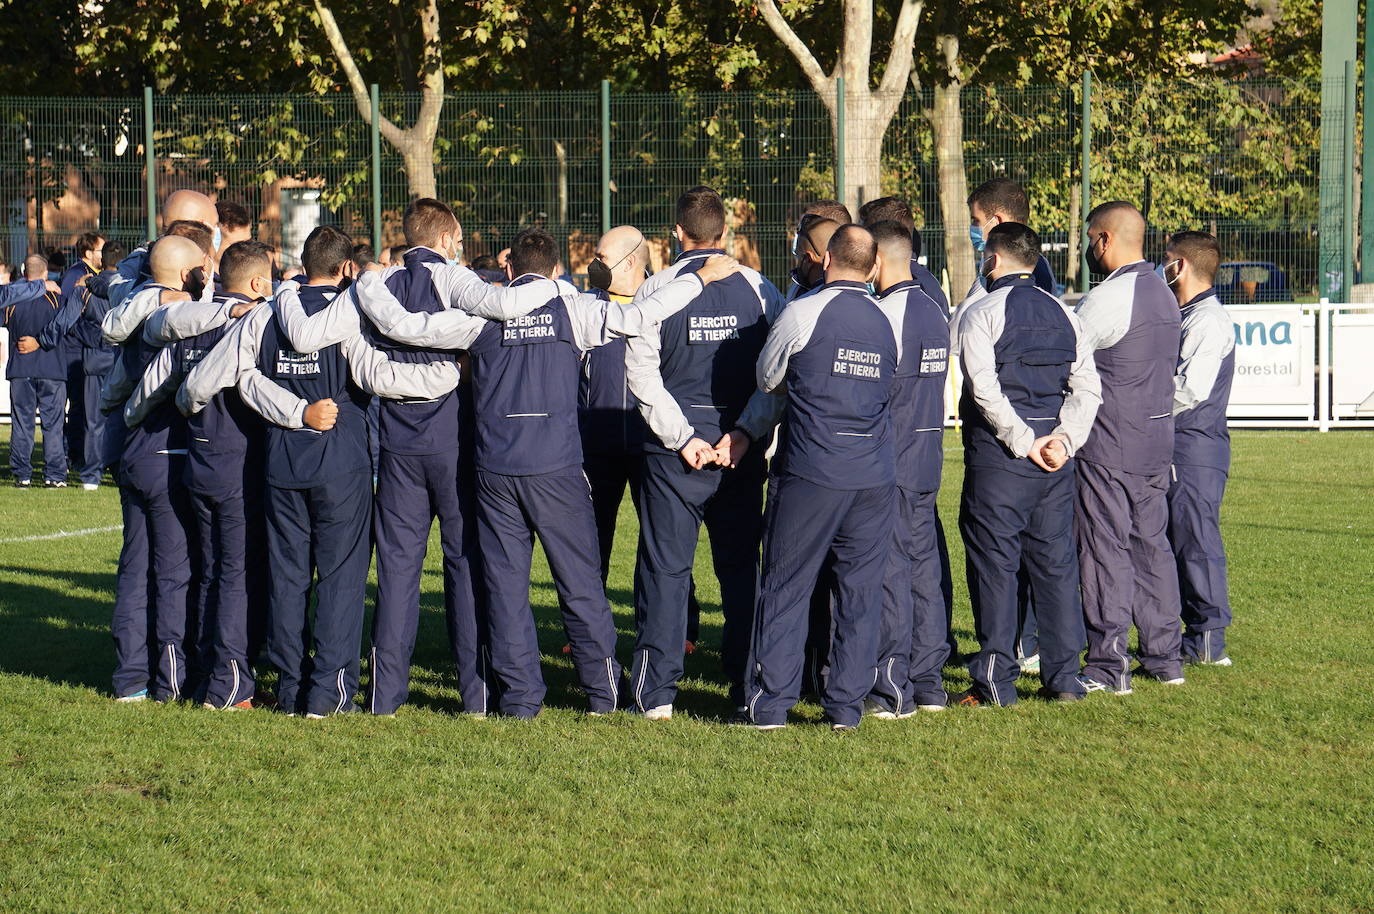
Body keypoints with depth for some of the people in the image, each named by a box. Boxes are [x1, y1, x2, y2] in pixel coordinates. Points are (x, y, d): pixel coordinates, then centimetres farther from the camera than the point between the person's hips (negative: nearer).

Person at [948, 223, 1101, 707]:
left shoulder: (981, 315, -5)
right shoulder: (1063, 314, 12)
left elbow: (985, 389, -15)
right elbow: (1087, 387, 5)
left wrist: (1024, 442, -11)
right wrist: (1064, 438, -3)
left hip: (999, 452, -5)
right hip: (1054, 455, 5)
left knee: (994, 562, -1)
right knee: (1055, 561, 9)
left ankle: (995, 681, 0)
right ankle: (1063, 678, 11)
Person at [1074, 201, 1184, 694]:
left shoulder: (1107, 299, -16)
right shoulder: (1163, 294, 11)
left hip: (1109, 443, -8)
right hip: (1158, 437, 8)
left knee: (1106, 548, -4)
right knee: (1151, 543, 13)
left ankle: (1108, 666, -2)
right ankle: (1163, 658, 18)